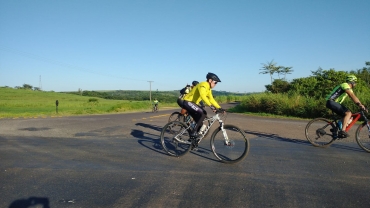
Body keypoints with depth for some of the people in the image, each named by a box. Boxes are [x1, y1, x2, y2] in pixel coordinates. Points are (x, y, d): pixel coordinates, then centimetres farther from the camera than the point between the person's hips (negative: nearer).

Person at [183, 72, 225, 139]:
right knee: (203, 113, -25)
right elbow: (203, 96, -37)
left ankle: (192, 139, 16)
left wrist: (219, 108, 4)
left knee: (200, 123, 6)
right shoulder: (203, 85, -19)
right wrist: (211, 106, -46)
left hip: (193, 103, 10)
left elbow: (211, 99, 15)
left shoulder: (208, 89, 12)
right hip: (188, 102, -10)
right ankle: (193, 132, -19)